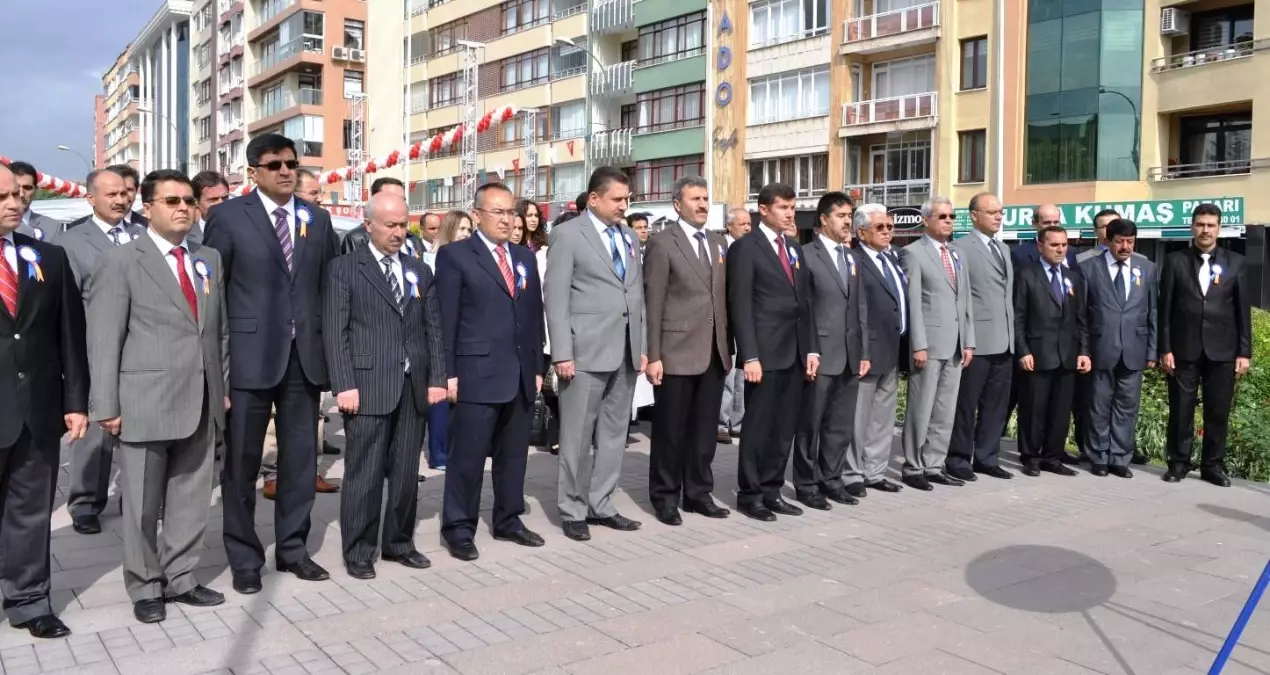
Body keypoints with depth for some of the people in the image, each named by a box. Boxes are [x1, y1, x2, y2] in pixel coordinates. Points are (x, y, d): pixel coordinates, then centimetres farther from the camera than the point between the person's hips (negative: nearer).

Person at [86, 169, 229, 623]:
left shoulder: (210, 260, 12)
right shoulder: (121, 262, -3)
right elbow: (103, 341, -7)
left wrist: (223, 387, 10)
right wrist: (106, 406, -10)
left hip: (201, 403, 5)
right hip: (145, 403, -4)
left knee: (191, 499, 12)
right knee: (142, 503, 8)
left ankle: (180, 580, 26)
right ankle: (145, 588, 22)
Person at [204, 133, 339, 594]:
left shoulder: (317, 219, 10)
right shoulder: (229, 216, -2)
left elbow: (326, 287, 11)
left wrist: (329, 349, 6)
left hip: (304, 356, 4)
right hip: (249, 356, -3)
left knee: (300, 459, 10)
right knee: (242, 463, 6)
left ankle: (292, 548, 25)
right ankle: (244, 558, 20)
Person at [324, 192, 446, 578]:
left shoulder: (419, 271, 16)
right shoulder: (344, 269, 1)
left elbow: (433, 328, 13)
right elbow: (335, 332, -5)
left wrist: (437, 378, 4)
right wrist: (344, 385, -13)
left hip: (414, 387, 5)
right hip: (368, 387, -4)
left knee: (406, 472, 10)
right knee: (364, 473, 0)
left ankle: (399, 543, 23)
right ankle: (358, 551, 12)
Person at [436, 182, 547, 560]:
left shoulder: (525, 258, 16)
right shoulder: (455, 255, -2)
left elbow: (535, 316, 16)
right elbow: (446, 319, -6)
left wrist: (538, 367, 12)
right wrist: (447, 372, -10)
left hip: (521, 375, 6)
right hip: (477, 373, -5)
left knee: (513, 455, 12)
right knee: (468, 456, 0)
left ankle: (508, 520, 25)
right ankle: (458, 527, 13)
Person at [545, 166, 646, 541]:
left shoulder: (628, 237, 15)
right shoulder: (568, 234, -4)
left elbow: (637, 295, 16)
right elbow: (556, 298, -9)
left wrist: (642, 346, 11)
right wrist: (562, 353, -15)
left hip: (625, 352, 6)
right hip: (585, 352, -6)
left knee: (614, 434, 11)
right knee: (577, 437, 3)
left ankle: (601, 505, 22)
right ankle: (573, 511, 15)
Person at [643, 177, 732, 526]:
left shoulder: (718, 242, 14)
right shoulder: (662, 243, -4)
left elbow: (724, 296, 14)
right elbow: (653, 304, -8)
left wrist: (729, 345, 9)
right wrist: (653, 355, -13)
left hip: (715, 352, 6)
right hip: (676, 352, -5)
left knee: (705, 430, 12)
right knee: (670, 430, 5)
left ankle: (698, 493, 24)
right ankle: (665, 497, 17)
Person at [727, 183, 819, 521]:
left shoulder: (795, 248, 17)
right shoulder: (745, 247, -5)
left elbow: (805, 301, 16)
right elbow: (740, 305, -11)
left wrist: (812, 348, 8)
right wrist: (749, 355, -17)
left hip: (795, 352, 7)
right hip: (765, 352, -6)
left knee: (784, 427, 9)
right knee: (758, 426, 1)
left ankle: (772, 490, 19)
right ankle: (749, 494, 12)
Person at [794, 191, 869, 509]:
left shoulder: (853, 257, 15)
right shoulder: (806, 255, -7)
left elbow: (861, 306, 15)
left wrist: (864, 351, 10)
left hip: (850, 355, 7)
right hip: (820, 354, -6)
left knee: (842, 424, 12)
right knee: (811, 424, 4)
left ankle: (831, 479, 24)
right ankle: (807, 484, 14)